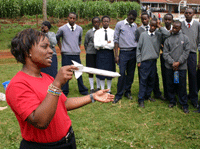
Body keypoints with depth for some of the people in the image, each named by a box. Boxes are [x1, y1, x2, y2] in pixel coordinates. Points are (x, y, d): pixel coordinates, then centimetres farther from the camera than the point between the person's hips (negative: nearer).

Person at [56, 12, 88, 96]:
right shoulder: (62, 29, -1)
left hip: (76, 54, 3)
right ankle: (64, 92, 10)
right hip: (66, 55, -2)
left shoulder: (79, 29, 7)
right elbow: (56, 38, 13)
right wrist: (61, 47, 9)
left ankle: (83, 90, 18)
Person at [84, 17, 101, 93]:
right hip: (91, 53, -1)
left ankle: (98, 87, 19)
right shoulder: (89, 32, 1)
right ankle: (92, 88, 13)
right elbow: (85, 43, 9)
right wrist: (89, 51, 6)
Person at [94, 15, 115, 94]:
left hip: (110, 53, 0)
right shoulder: (97, 32, 6)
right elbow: (96, 44, -7)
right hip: (100, 54, 0)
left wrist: (102, 45, -7)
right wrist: (107, 42, -9)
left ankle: (109, 90, 16)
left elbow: (113, 45, -7)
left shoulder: (112, 32, 4)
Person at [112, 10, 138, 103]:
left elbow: (136, 39, 17)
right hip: (124, 52, -4)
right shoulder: (119, 24, 2)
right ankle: (119, 95, 2)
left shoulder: (135, 26, 13)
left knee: (131, 74, 7)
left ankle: (127, 92, 20)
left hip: (133, 52, 4)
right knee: (122, 73, -8)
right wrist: (116, 55, -5)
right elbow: (116, 40, 1)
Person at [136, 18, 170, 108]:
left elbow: (168, 35, -13)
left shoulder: (159, 35, 6)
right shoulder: (143, 35, 1)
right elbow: (139, 48, 2)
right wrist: (139, 61, -1)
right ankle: (141, 99, 3)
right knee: (143, 80, -2)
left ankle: (147, 95, 27)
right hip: (144, 61, -3)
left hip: (154, 61, 3)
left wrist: (160, 27, -7)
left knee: (151, 80, 11)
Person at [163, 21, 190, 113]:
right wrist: (172, 62, -10)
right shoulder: (168, 39, 5)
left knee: (182, 86, 2)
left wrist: (178, 62, -10)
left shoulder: (185, 38, 4)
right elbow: (165, 53, 2)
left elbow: (186, 52, 0)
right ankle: (172, 101, 26)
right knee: (170, 85, 9)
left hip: (181, 67, -1)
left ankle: (184, 104, 14)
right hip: (170, 67, 1)